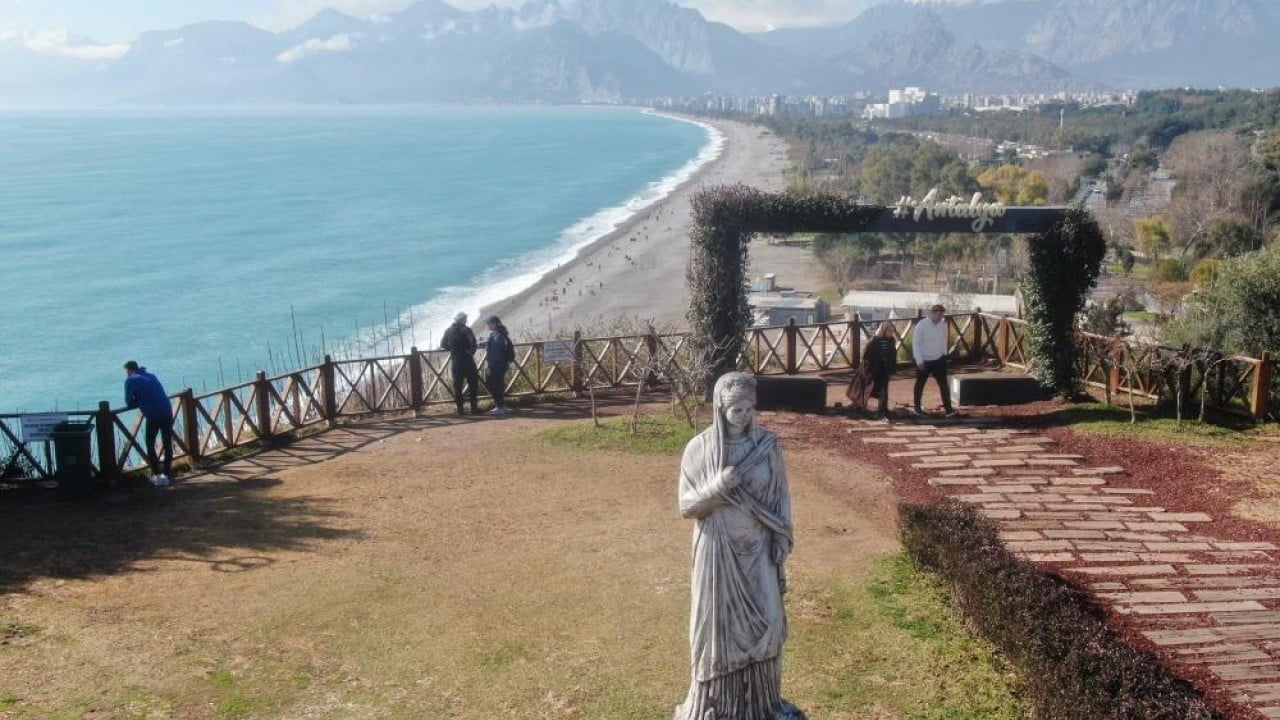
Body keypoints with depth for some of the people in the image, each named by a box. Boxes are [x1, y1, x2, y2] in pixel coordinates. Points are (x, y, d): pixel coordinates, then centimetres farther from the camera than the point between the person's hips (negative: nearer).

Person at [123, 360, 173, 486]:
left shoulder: (131, 381, 3)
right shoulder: (151, 376, 21)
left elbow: (129, 403, 5)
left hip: (153, 416, -5)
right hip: (167, 413, 5)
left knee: (150, 444, 13)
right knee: (168, 444, 14)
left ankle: (157, 475, 9)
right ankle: (166, 474, 13)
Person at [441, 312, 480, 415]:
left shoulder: (448, 331, 5)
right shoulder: (467, 330, -8)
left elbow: (443, 345, 9)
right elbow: (473, 343, -19)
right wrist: (472, 352, -2)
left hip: (455, 361, 3)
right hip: (467, 360, -3)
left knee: (457, 385, 7)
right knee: (472, 383, 6)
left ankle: (459, 408, 5)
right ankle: (474, 407, 3)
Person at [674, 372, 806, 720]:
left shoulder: (767, 445, -4)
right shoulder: (699, 449, -9)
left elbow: (781, 495, 5)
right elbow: (686, 506, -7)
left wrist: (783, 539, -2)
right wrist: (717, 488, -24)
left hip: (757, 550, 2)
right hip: (717, 550, -2)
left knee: (766, 623, 4)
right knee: (718, 624, 6)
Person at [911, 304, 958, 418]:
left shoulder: (942, 324, -1)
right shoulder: (921, 325, -19)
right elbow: (915, 344, -17)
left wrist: (944, 354, 11)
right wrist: (919, 361, -20)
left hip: (938, 359, 4)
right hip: (924, 360, -4)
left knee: (943, 384, -1)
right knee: (920, 384, 12)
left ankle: (948, 409, 0)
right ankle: (916, 407, 26)